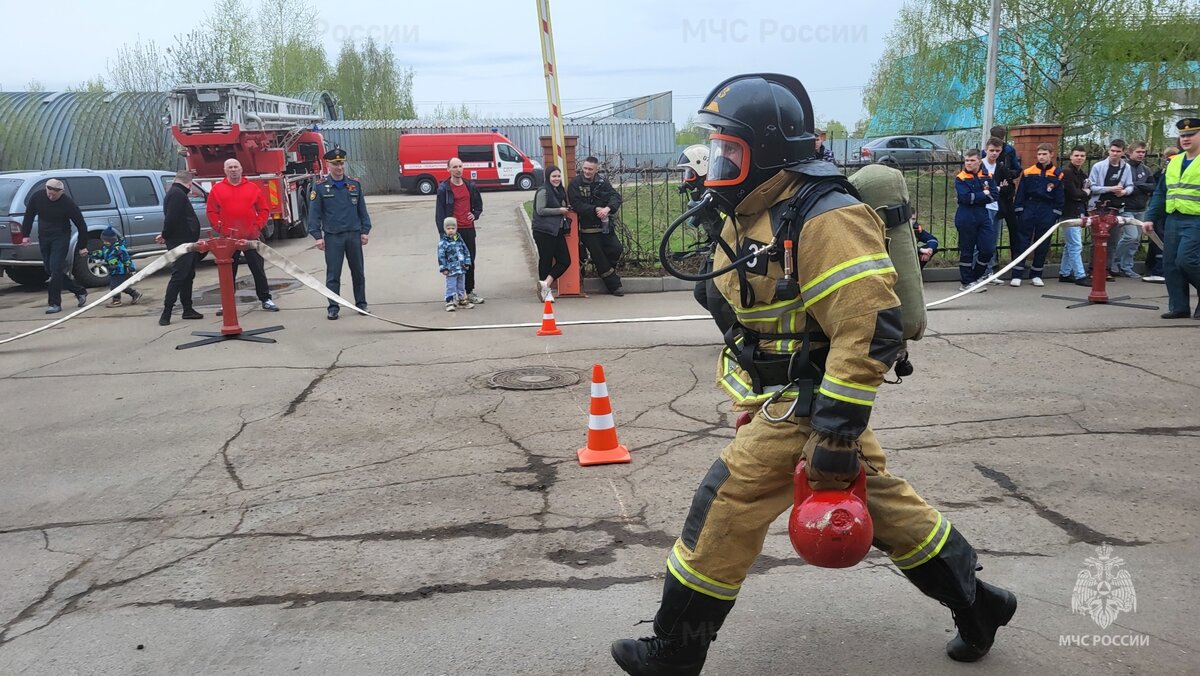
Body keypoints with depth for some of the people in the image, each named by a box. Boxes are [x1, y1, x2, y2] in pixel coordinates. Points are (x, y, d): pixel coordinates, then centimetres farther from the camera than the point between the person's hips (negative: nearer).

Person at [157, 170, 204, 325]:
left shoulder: (175, 193, 20)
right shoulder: (178, 194, -16)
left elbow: (172, 219, 24)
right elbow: (171, 218, -24)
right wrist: (165, 235, -13)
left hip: (185, 243, 11)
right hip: (180, 243, -11)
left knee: (187, 276, 15)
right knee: (178, 277, -12)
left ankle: (187, 309, 21)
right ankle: (166, 313, -12)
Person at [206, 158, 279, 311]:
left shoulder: (253, 188, 6)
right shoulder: (217, 190, 5)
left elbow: (263, 210, 7)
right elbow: (211, 212, 3)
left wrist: (258, 226, -4)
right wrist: (219, 227, -8)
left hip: (251, 237, 0)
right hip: (228, 238, 0)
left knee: (258, 269, 4)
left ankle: (265, 299, 11)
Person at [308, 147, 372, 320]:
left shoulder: (355, 185, 6)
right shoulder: (320, 187, -2)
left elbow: (362, 210, 9)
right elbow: (314, 213, -2)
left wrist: (365, 231, 4)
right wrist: (317, 236, -8)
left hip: (354, 235, 2)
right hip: (332, 236, -2)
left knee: (358, 272, 9)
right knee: (333, 275, 1)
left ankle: (361, 303, 20)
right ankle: (333, 307, 8)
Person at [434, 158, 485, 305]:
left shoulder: (470, 186, 9)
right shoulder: (444, 188, -5)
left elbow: (478, 203, 24)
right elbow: (439, 212, -6)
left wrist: (475, 214, 3)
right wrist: (443, 232, -13)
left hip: (468, 229, 5)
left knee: (470, 261, 9)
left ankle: (469, 291, 19)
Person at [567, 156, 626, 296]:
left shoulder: (602, 182, 5)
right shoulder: (575, 183, -6)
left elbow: (615, 196, -5)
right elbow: (576, 205, -15)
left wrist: (607, 208, -26)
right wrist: (595, 209, -22)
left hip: (604, 225, 4)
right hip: (587, 228, -4)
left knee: (617, 249, -5)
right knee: (598, 256, -1)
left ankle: (605, 270, 25)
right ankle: (614, 285, 10)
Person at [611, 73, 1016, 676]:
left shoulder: (826, 219, -23)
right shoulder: (750, 215, 8)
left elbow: (870, 332, -28)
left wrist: (835, 432, -27)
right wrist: (751, 413, 23)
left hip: (806, 405, -10)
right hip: (778, 398, 10)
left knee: (727, 506, -4)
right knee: (877, 499, 18)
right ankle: (976, 604, 34)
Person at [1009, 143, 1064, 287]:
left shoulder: (1057, 175, 1)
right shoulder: (1028, 173, 1)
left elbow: (1059, 197, 3)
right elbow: (1020, 193, 3)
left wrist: (1057, 215, 0)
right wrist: (1018, 211, -3)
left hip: (1047, 213, 1)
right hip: (1028, 211, 0)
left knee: (1043, 245, 7)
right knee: (1021, 242, -2)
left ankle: (1036, 275, 17)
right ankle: (1017, 275, 1)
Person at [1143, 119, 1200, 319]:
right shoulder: (1173, 162, 15)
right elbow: (1160, 193, 18)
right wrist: (1151, 218, 11)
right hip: (1172, 220, 7)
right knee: (1170, 264, 4)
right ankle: (1179, 306, 13)